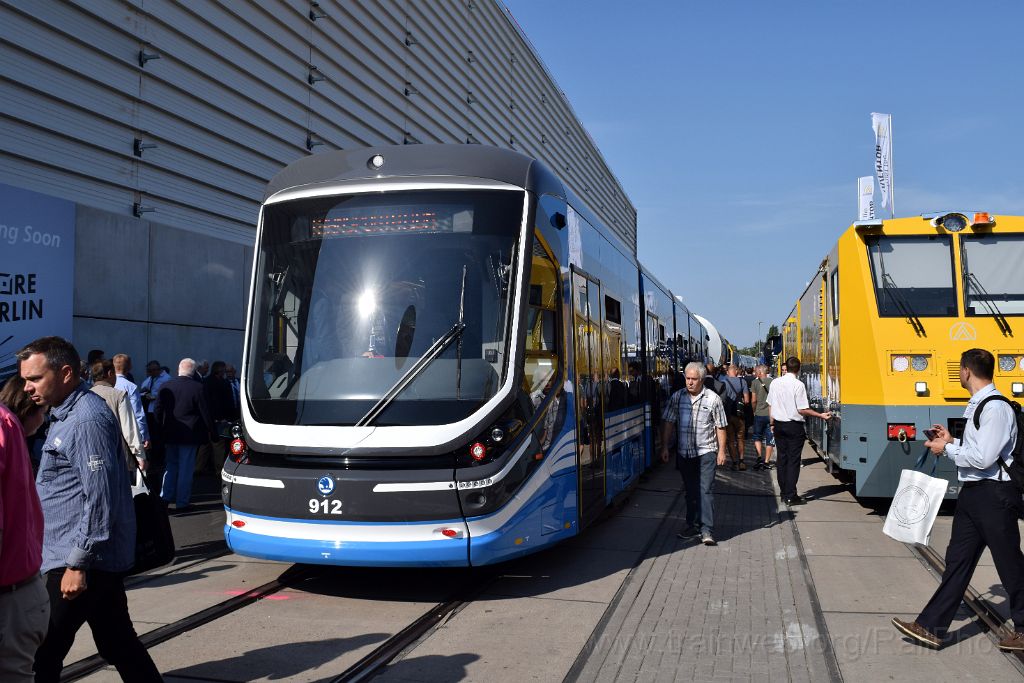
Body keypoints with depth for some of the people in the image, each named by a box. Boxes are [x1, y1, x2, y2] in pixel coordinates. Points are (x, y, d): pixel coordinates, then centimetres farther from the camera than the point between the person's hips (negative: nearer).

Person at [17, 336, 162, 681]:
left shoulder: (87, 420, -17)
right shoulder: (65, 414, 15)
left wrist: (77, 564, -21)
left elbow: (100, 497, -22)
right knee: (117, 642, 16)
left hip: (80, 561, -10)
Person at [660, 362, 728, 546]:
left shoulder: (713, 398, -3)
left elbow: (720, 427, 0)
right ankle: (693, 525, 22)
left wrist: (721, 451, -2)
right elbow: (668, 423, 6)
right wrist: (665, 447, 1)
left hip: (706, 451, -3)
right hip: (684, 453, 4)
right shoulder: (677, 397, 3)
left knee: (705, 490, -8)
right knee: (690, 491, 12)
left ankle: (707, 530, -6)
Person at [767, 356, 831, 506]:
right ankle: (790, 496, 0)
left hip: (779, 425, 5)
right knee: (793, 460, 0)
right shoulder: (798, 385, -15)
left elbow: (770, 406, 6)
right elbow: (802, 410, -15)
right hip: (794, 426, -5)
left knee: (781, 458, 13)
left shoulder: (775, 383, 1)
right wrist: (821, 415, -6)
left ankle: (784, 493, 20)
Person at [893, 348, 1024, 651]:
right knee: (958, 559, 9)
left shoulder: (995, 408, -18)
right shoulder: (978, 405, 12)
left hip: (994, 494, -10)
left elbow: (983, 457, -24)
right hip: (973, 492, 10)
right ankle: (931, 627, 12)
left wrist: (947, 449, -12)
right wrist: (953, 440, 10)